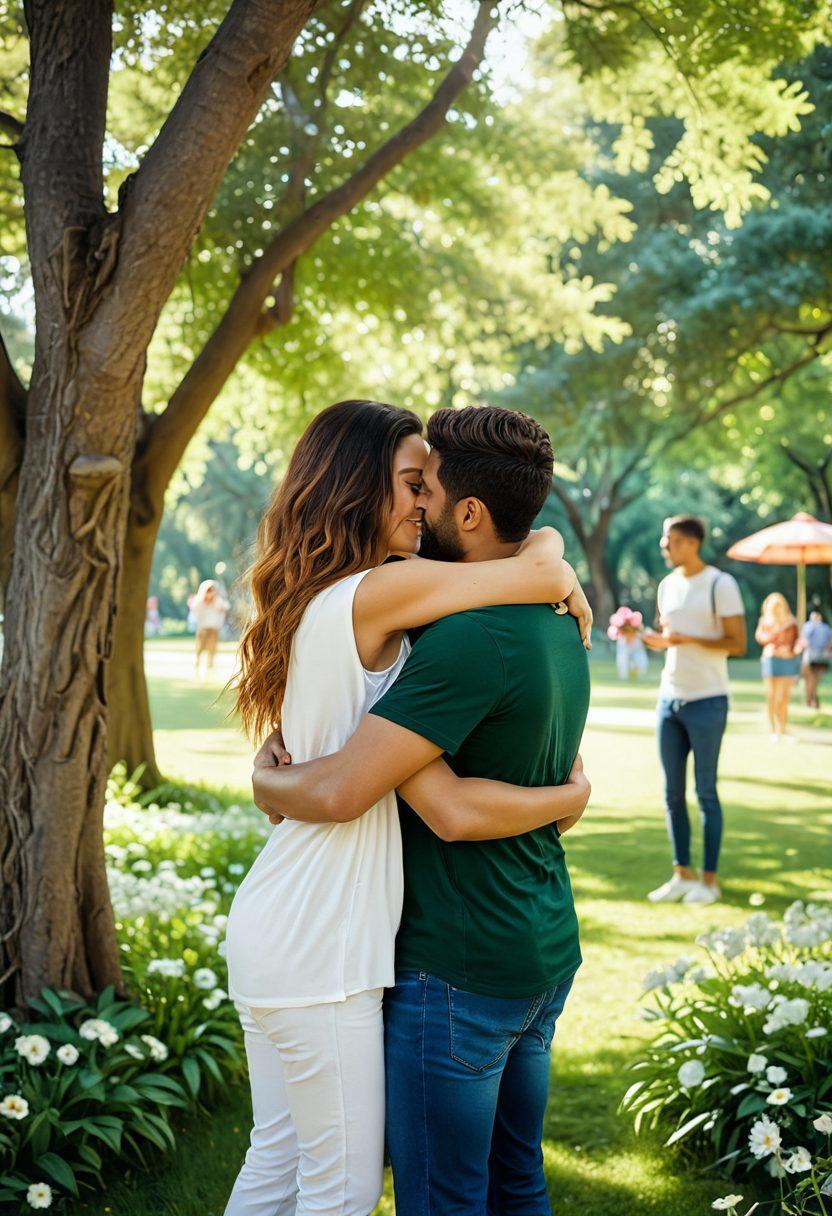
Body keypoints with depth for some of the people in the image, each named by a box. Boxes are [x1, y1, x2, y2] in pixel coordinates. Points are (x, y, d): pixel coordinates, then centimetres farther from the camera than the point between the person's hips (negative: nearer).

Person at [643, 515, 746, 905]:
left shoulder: (720, 584, -9)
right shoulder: (667, 585, 12)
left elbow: (737, 644, -12)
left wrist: (688, 639, -22)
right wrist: (651, 639, 0)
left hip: (707, 701, -6)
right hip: (669, 698, 6)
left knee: (706, 792, 0)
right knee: (673, 793, 8)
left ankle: (709, 880, 8)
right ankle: (682, 874, 18)